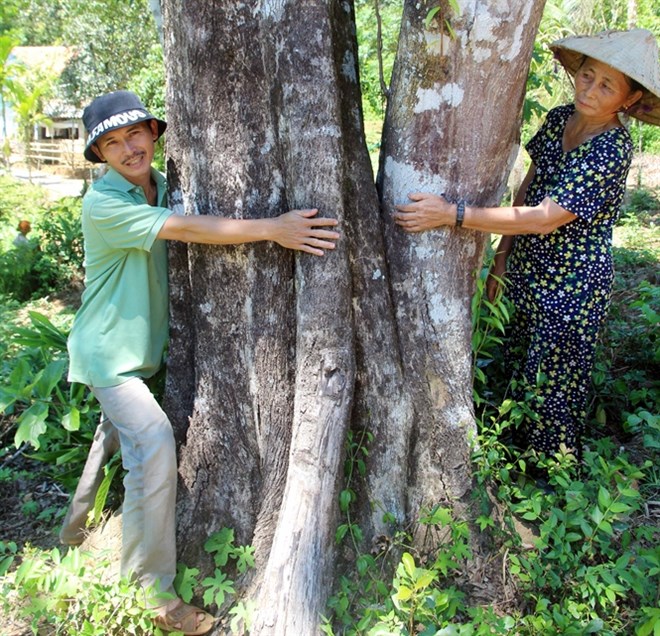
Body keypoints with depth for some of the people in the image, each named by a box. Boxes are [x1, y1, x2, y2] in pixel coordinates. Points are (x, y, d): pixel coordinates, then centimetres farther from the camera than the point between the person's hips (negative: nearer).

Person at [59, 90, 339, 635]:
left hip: (144, 346, 8)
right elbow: (187, 230, -32)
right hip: (108, 349, -8)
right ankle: (154, 591, -4)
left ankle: (78, 524, 50)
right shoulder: (103, 205, -22)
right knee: (154, 444, -20)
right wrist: (273, 229, -36)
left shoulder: (163, 187, 2)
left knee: (120, 430, 24)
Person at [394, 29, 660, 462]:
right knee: (519, 375, 20)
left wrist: (452, 214, -35)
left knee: (551, 392, 7)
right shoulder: (559, 119, -1)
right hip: (530, 274, 7)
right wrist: (504, 255, 8)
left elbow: (544, 218, -30)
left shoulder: (612, 150, -23)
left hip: (572, 288, -7)